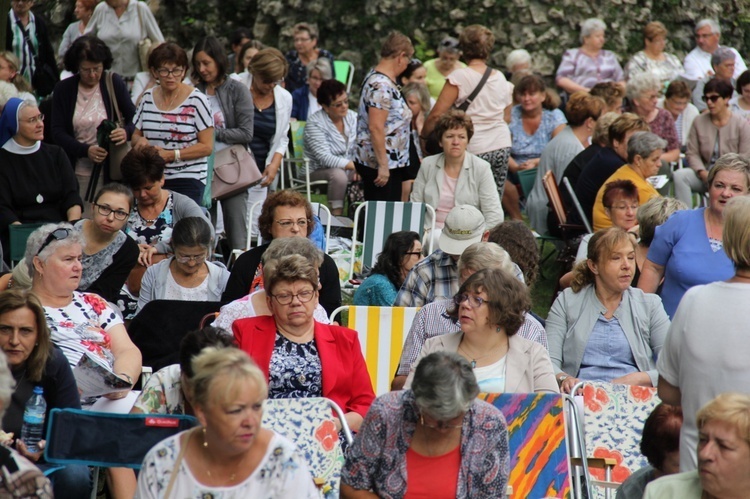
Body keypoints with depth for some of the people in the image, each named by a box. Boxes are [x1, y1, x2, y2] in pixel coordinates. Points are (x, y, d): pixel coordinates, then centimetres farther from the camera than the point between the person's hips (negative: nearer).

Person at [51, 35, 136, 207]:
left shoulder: (115, 83, 1)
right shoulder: (63, 90, 3)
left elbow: (134, 119, 6)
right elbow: (57, 132, -1)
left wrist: (126, 132, -19)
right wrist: (86, 151, -17)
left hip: (110, 170, -1)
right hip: (77, 172, 1)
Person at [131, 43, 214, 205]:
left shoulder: (197, 100, -4)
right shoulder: (147, 98, 11)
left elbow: (207, 147, -5)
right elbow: (135, 135, 21)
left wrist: (171, 155, -14)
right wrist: (140, 141, -3)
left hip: (187, 181, -4)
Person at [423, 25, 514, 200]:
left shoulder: (459, 77, -6)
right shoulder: (500, 78, 10)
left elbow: (437, 114, -8)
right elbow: (506, 113, 14)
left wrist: (423, 135, 6)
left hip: (474, 149, -5)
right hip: (502, 146, 5)